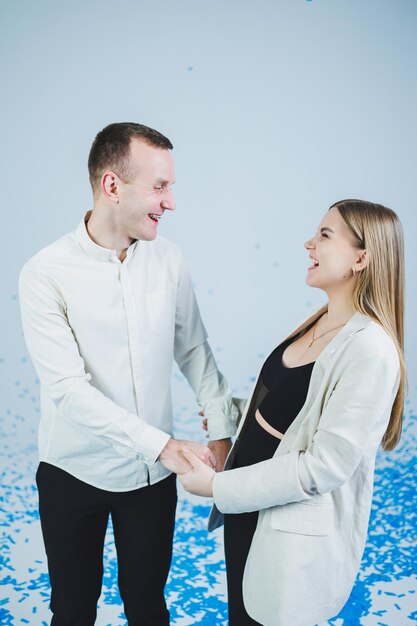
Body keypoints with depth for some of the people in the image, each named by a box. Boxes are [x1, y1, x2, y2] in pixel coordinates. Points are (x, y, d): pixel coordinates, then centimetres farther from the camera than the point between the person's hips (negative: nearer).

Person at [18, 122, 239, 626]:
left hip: (153, 470, 3)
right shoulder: (45, 274, -18)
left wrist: (221, 431, -7)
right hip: (75, 472, -3)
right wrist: (166, 446, -28)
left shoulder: (168, 260, -5)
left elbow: (193, 349, 3)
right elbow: (68, 389, -24)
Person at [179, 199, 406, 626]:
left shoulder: (370, 349, -26)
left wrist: (218, 487, -22)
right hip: (247, 507, 8)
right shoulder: (321, 321, 1)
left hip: (291, 535, -8)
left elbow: (326, 465, -26)